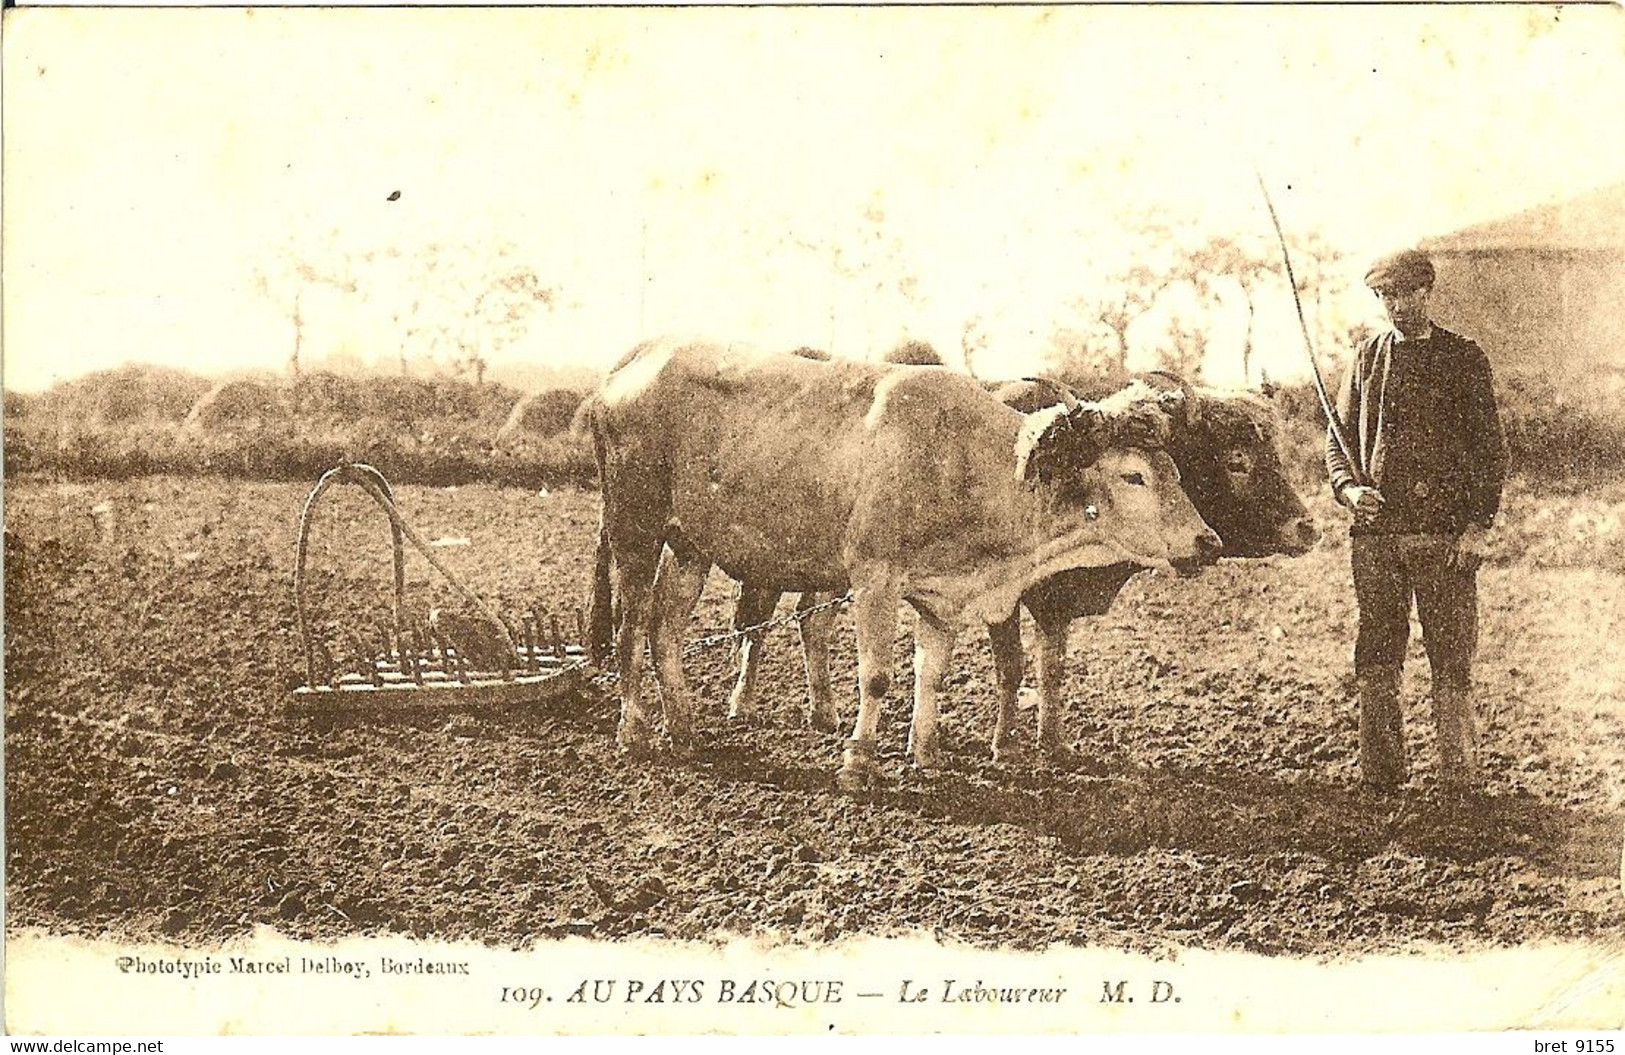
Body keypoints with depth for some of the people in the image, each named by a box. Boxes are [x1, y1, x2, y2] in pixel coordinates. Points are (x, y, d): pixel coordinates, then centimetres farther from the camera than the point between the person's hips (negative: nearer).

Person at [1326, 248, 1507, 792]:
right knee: (1376, 665, 5)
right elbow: (1337, 439, 17)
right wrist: (1349, 488, -4)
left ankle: (1460, 783, 5)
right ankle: (1380, 781, 13)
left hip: (1447, 534, -3)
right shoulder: (1367, 358, 13)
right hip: (1376, 531, 3)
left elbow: (1490, 447, 3)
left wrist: (1478, 525, -6)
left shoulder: (1463, 358, 5)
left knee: (1452, 665, -2)